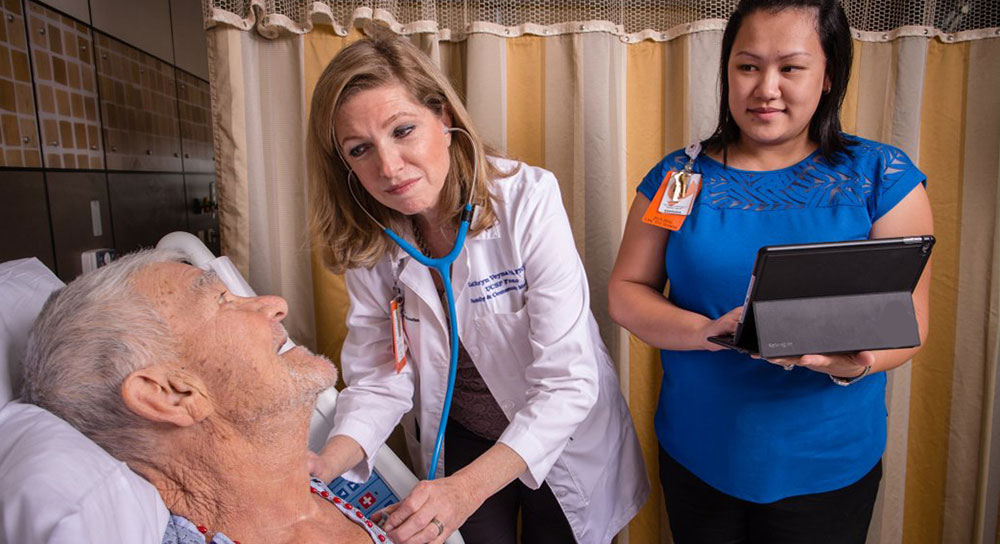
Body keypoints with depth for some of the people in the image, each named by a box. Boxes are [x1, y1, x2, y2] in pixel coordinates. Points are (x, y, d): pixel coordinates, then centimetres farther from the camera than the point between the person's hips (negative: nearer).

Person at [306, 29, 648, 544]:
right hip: (460, 442, 3)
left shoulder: (527, 199, -28)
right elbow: (379, 378, -12)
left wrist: (468, 487, -39)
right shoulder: (368, 242, -14)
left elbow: (568, 383, -30)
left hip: (563, 442, -2)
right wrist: (327, 464, -30)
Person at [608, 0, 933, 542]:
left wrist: (855, 361, -28)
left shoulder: (882, 176, -4)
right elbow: (625, 290, -4)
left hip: (829, 465, 0)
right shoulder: (680, 176, -3)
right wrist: (707, 332, -22)